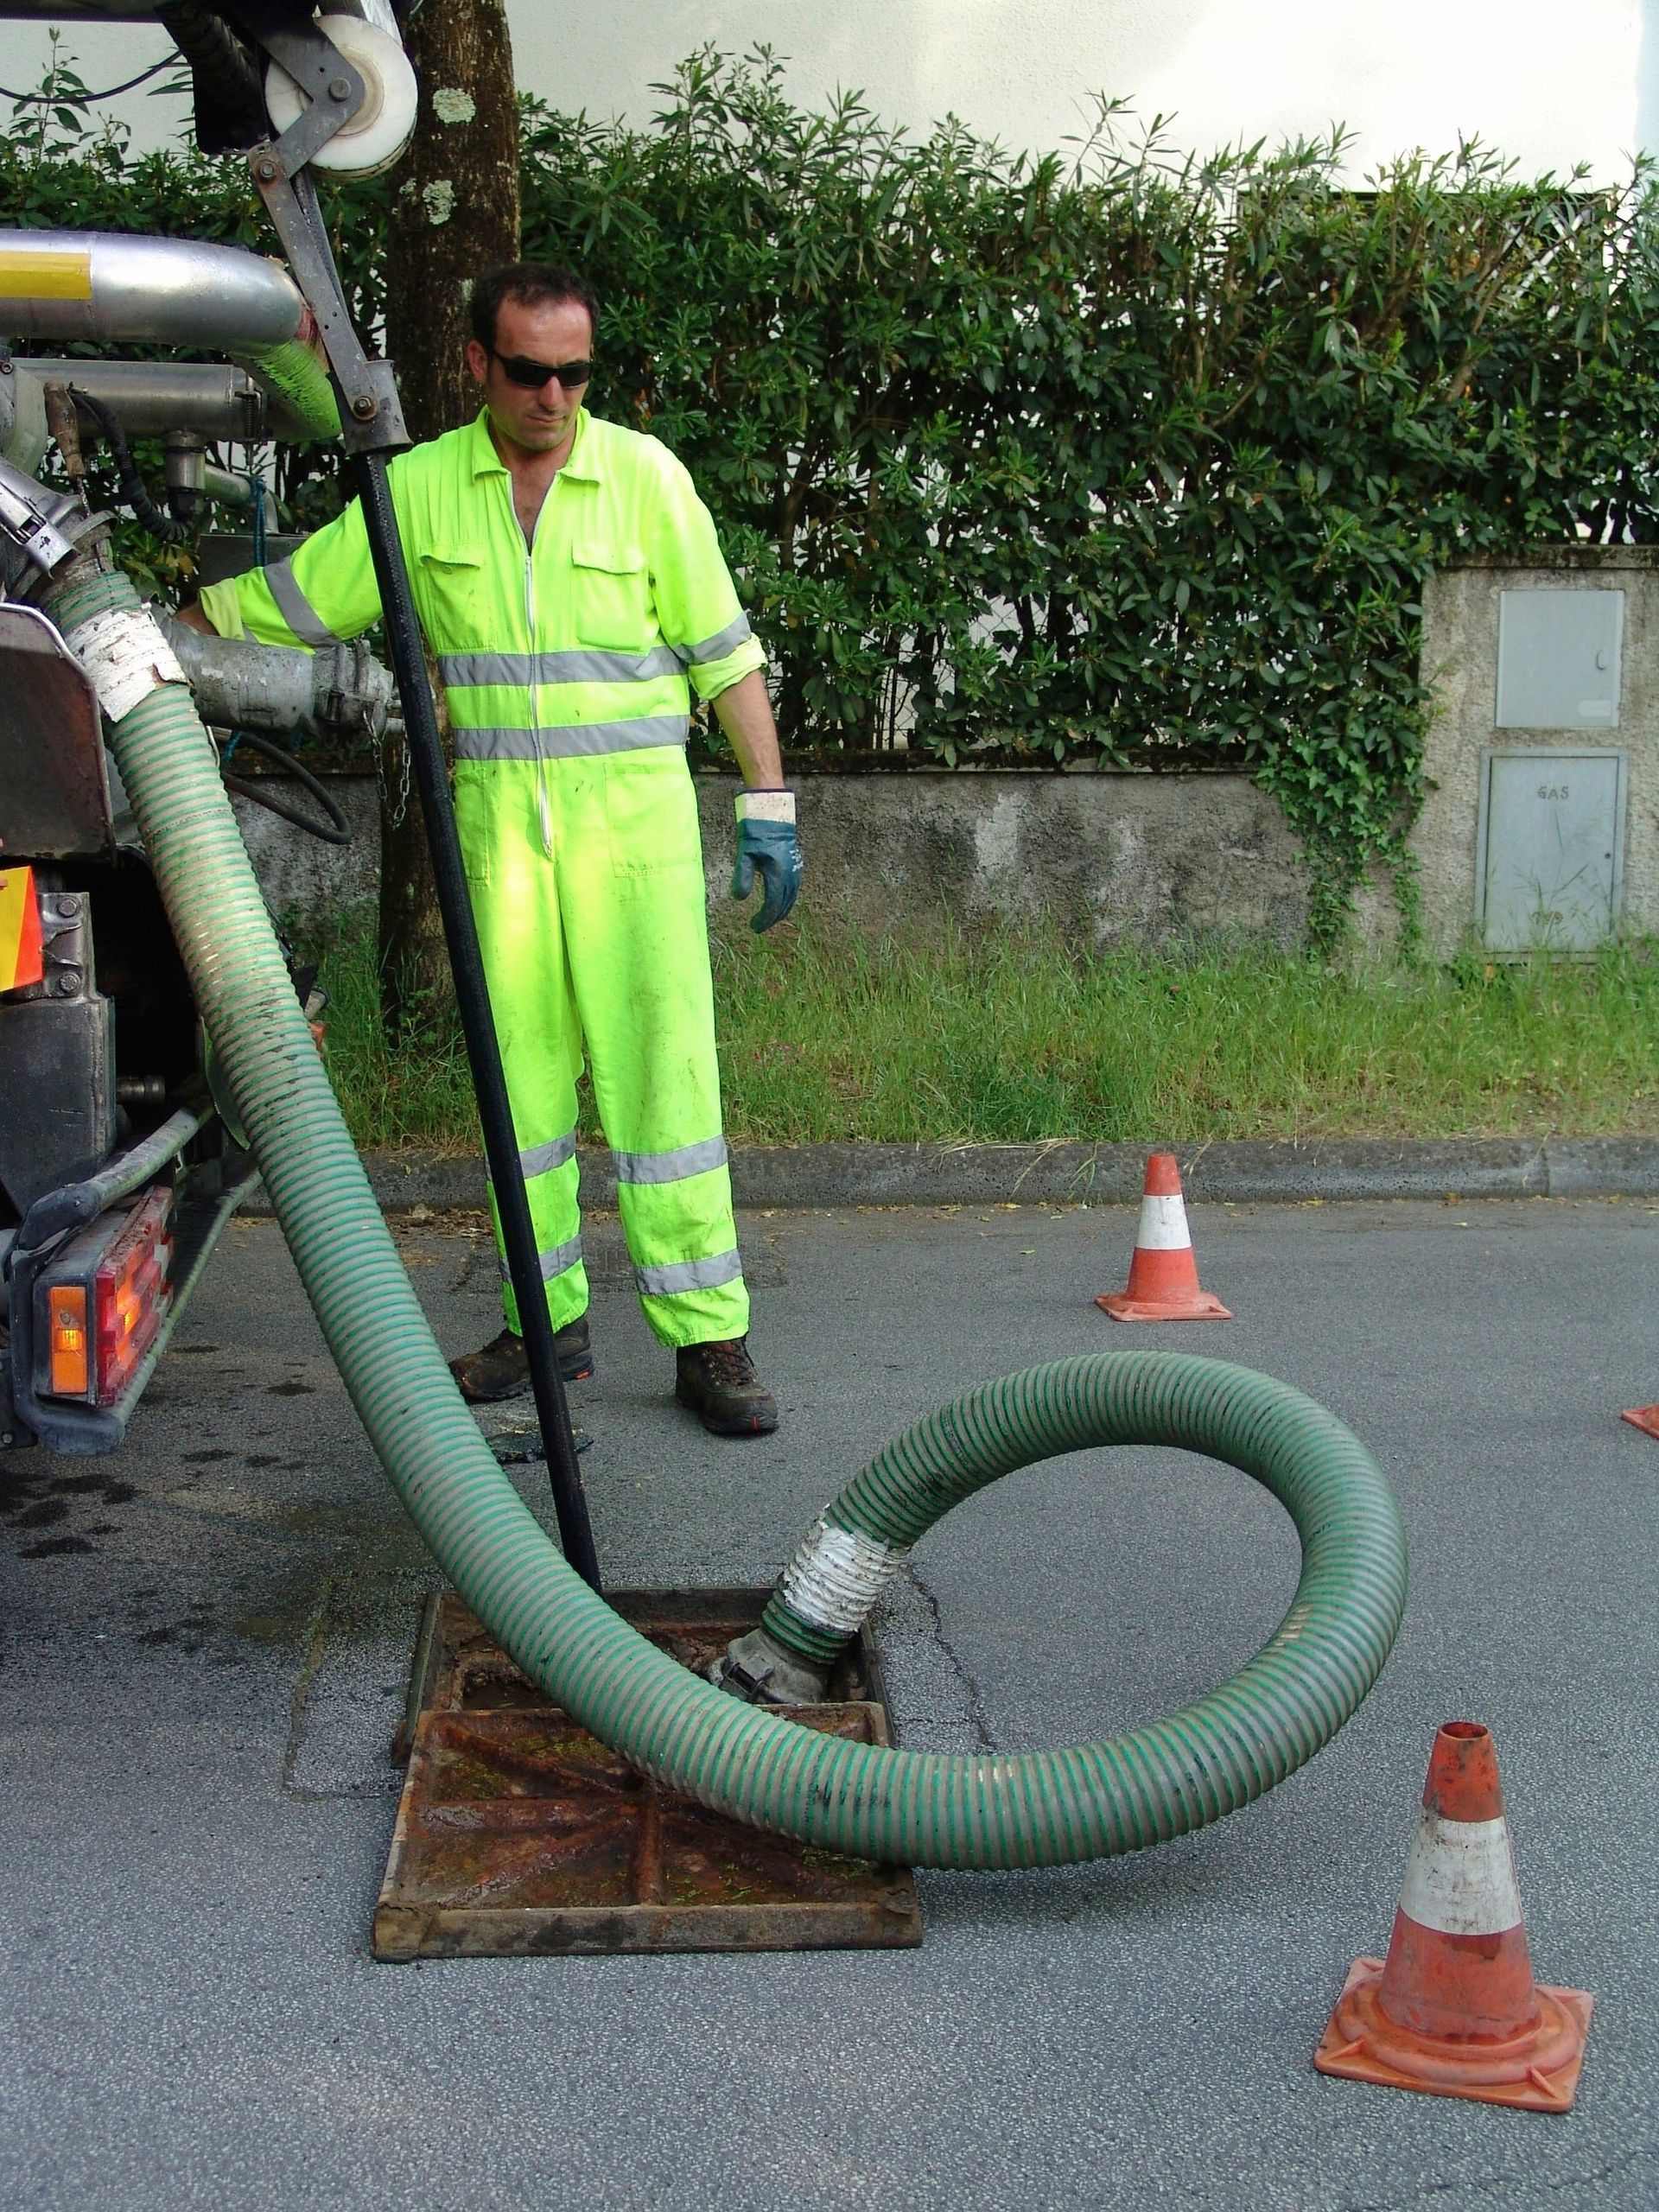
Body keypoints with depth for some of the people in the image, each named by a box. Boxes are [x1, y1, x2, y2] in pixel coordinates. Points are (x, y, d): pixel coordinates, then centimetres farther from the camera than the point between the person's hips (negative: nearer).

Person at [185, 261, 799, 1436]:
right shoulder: (422, 486, 6)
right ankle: (549, 1316, 18)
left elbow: (725, 650, 3)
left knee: (659, 1062, -7)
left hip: (632, 808, -3)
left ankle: (709, 1338, -2)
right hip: (496, 809, 3)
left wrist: (767, 806, -1)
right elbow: (290, 599, 13)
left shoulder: (644, 473, 1)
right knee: (520, 1065, 6)